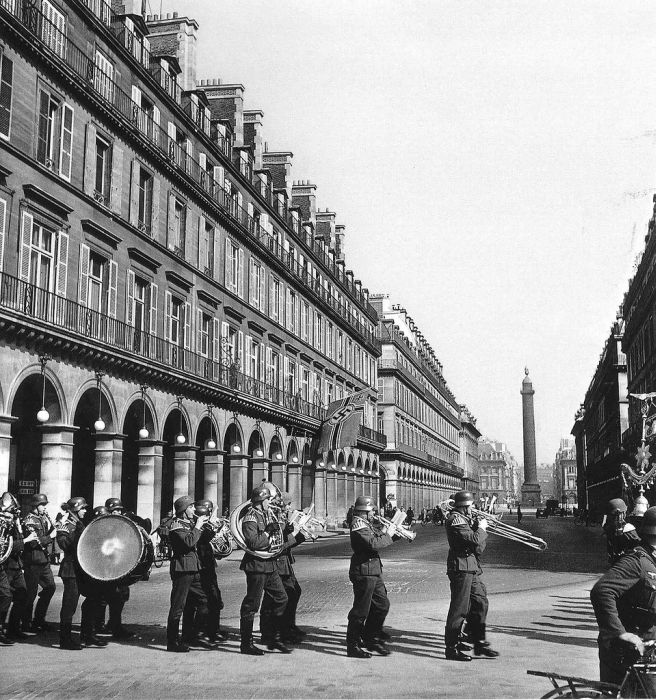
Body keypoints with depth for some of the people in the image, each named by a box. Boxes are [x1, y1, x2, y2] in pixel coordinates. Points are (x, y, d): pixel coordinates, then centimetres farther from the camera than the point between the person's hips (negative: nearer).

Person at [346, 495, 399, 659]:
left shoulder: (366, 524, 17)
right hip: (364, 572, -10)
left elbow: (377, 538, 20)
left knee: (382, 605, 15)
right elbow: (373, 544, -28)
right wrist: (388, 534, -15)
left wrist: (391, 532, 6)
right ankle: (353, 646, 5)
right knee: (361, 611, -4)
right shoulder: (358, 525, -16)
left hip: (373, 573, 10)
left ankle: (372, 639, 26)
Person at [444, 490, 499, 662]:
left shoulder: (465, 518, 17)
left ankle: (479, 643, 22)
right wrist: (481, 528, -7)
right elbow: (474, 539, -25)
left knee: (480, 603, 13)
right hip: (461, 568, -10)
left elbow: (478, 548, 16)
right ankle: (451, 648, 2)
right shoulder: (456, 519, -15)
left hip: (472, 568, 10)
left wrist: (479, 526, 2)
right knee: (459, 608, -5)